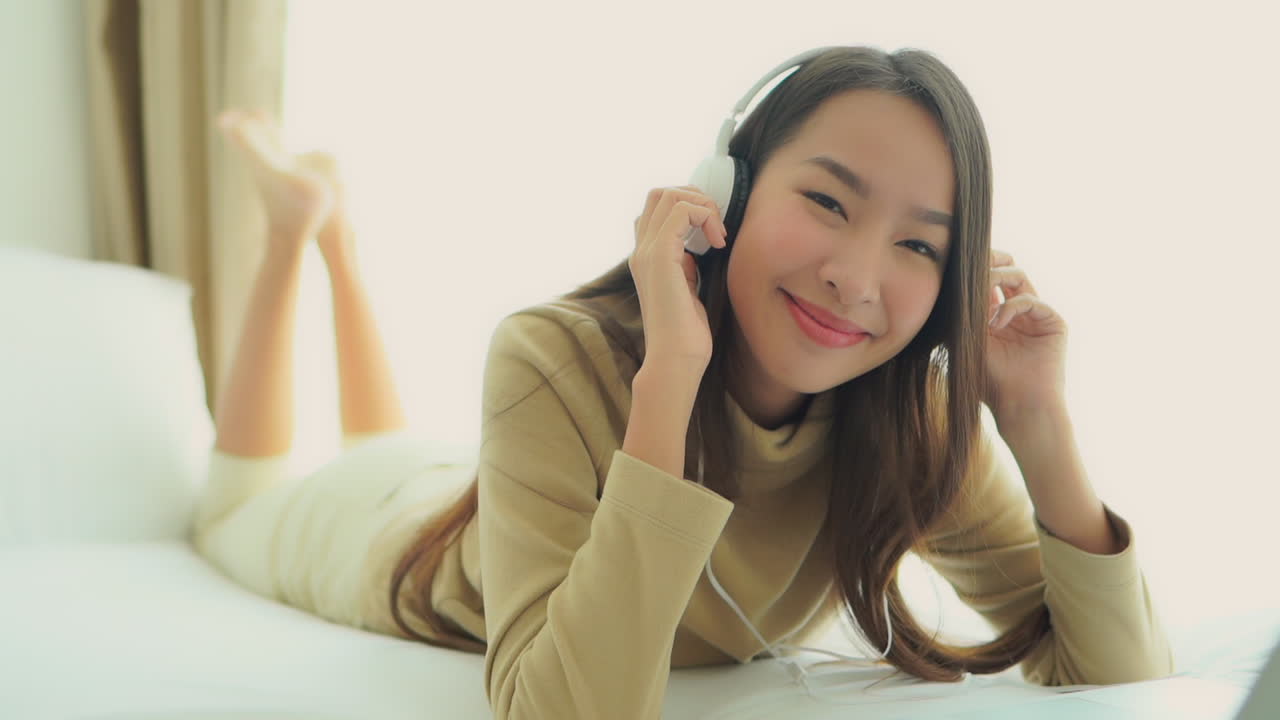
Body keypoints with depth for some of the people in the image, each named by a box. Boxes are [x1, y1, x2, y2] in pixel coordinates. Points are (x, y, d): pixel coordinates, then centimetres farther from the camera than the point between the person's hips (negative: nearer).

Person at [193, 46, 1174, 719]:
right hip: (413, 558, -3)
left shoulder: (920, 415, -30)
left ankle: (339, 234, 45)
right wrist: (670, 370, -55)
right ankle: (303, 220, 36)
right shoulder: (556, 366, -42)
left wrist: (1041, 424, -43)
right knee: (245, 510, 31)